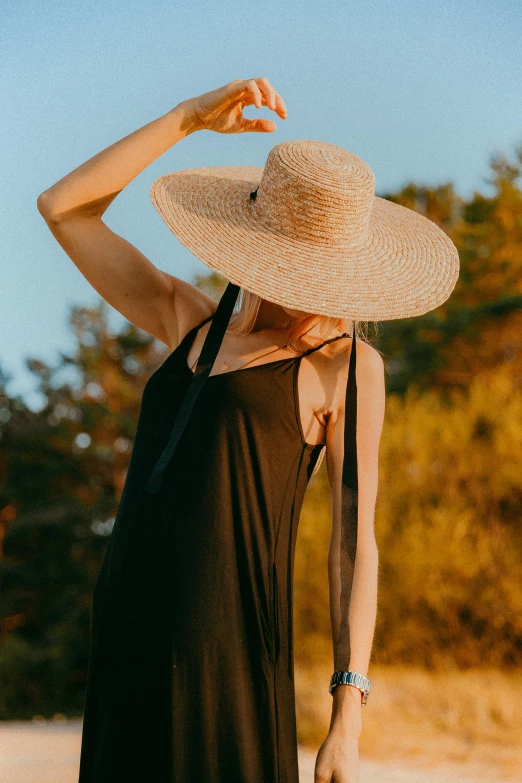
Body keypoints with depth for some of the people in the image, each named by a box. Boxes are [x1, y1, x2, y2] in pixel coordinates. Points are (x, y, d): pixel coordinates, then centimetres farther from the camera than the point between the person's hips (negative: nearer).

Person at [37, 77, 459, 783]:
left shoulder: (348, 365, 1)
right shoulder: (193, 324, 15)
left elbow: (355, 545, -3)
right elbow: (62, 208, 13)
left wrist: (348, 721, -9)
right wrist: (192, 117, 7)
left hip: (225, 653, -5)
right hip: (128, 638, 5)